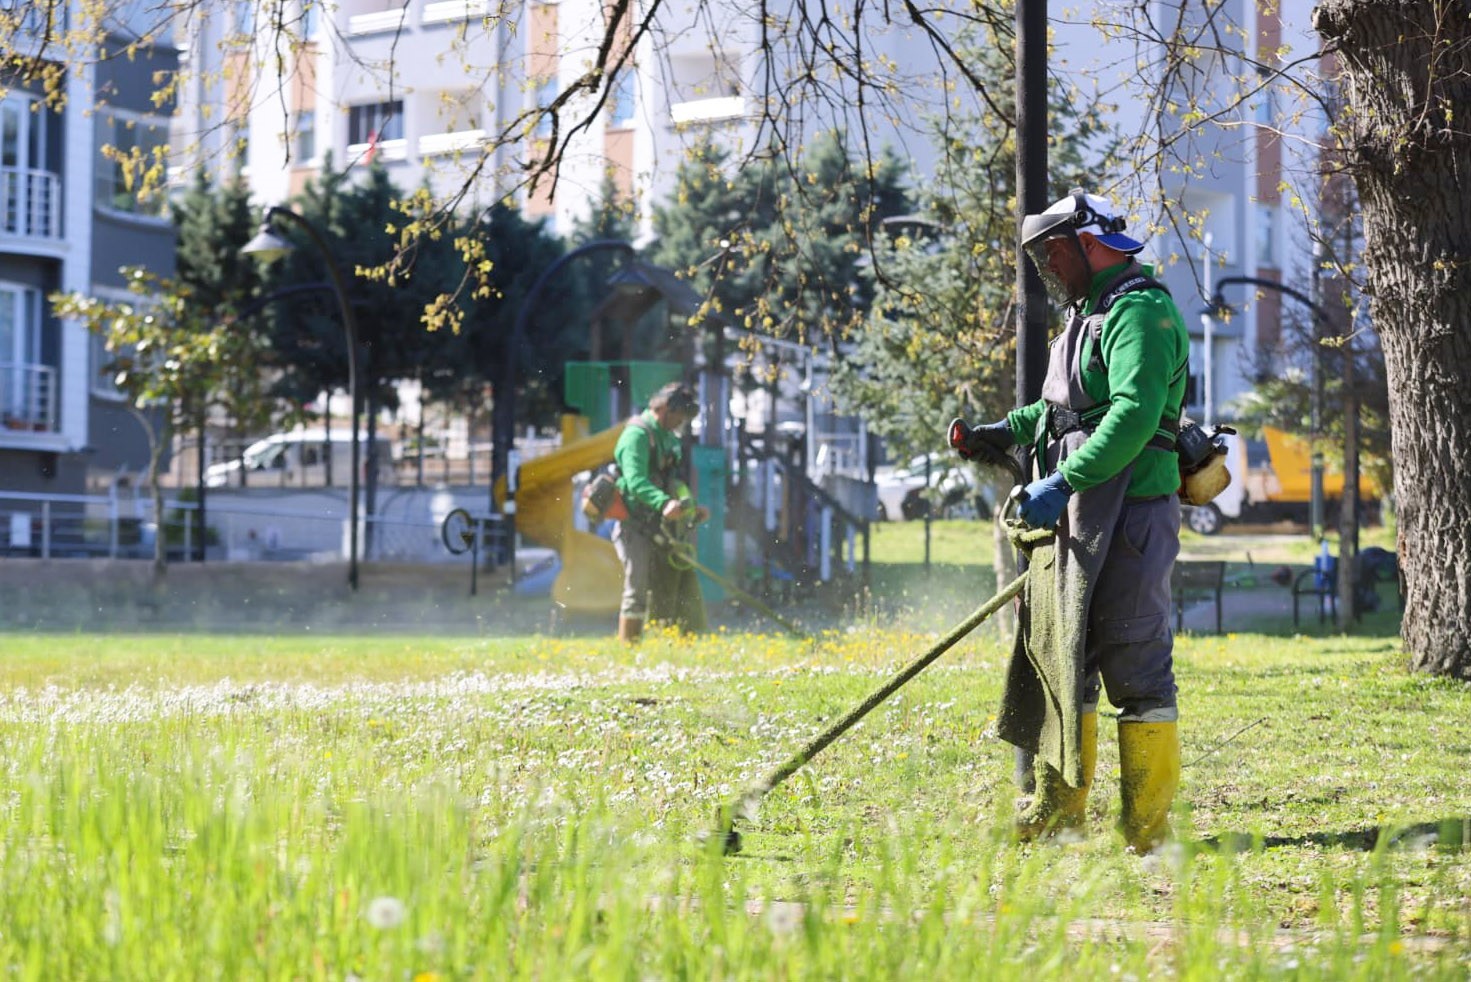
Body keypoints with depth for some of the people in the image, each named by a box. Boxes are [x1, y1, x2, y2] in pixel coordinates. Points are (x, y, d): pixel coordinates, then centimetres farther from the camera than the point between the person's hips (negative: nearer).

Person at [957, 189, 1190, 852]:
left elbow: (1134, 414, -25)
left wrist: (1064, 482, -28)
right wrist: (1008, 430, 19)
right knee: (1059, 652, 14)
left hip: (1127, 511, -11)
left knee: (1134, 661, -8)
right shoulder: (1092, 314, 21)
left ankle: (1147, 826, -3)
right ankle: (1060, 805, 25)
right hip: (1077, 513, 11)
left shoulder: (1139, 313, -12)